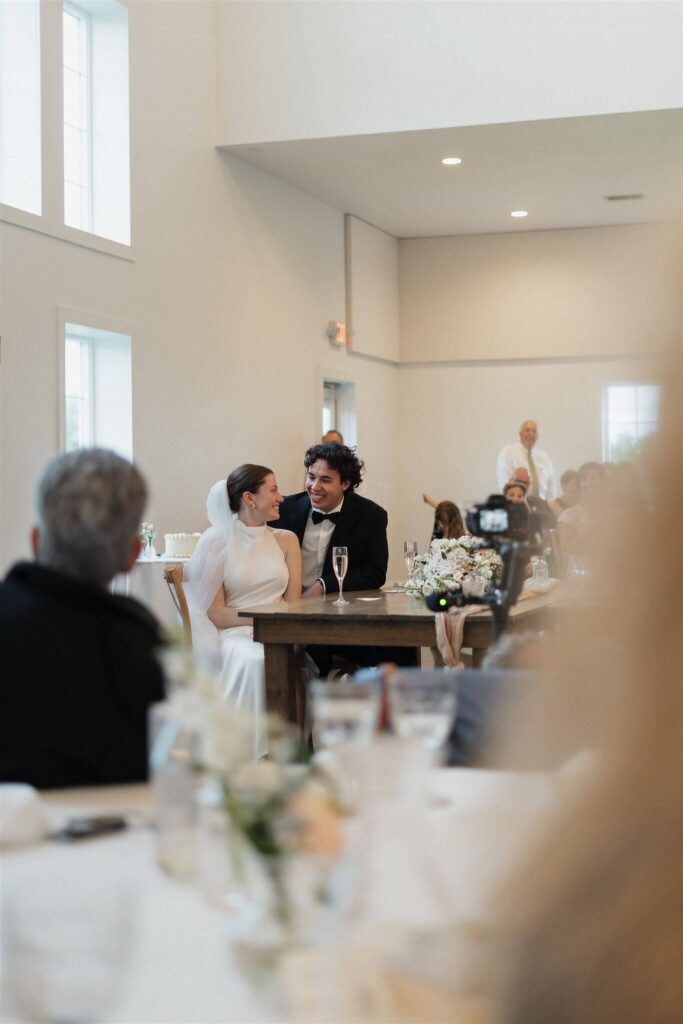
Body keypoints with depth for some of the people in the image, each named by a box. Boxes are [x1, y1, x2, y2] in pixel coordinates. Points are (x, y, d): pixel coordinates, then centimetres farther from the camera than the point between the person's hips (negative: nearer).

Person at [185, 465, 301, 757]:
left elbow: (292, 604, 10)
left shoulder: (286, 540, 16)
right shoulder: (215, 541, 3)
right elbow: (215, 612, -2)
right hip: (233, 634, -3)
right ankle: (255, 754, -31)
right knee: (257, 662, -37)